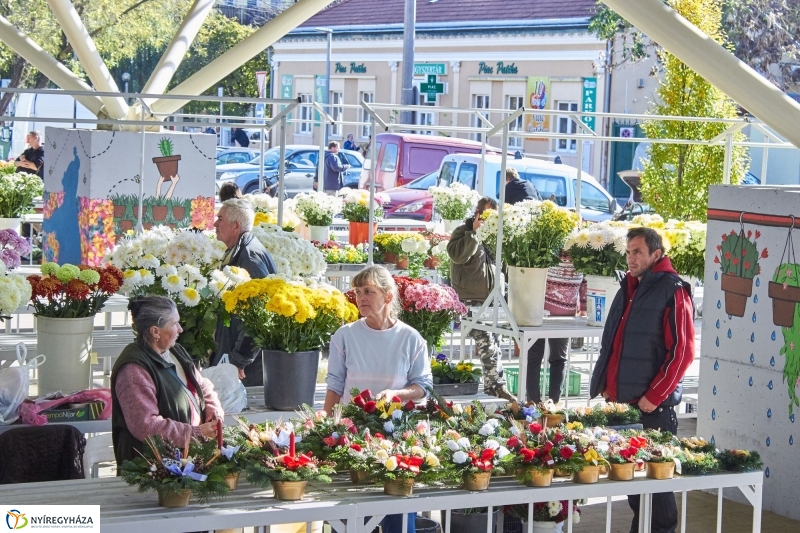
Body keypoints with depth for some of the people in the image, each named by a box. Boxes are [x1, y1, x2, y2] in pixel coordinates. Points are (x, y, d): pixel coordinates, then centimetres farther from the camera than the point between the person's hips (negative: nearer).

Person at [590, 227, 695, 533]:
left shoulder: (672, 292, -8)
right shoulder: (628, 289, 16)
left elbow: (682, 351, -13)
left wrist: (654, 396, -15)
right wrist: (605, 386, 13)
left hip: (653, 405, -7)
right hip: (620, 401, 7)